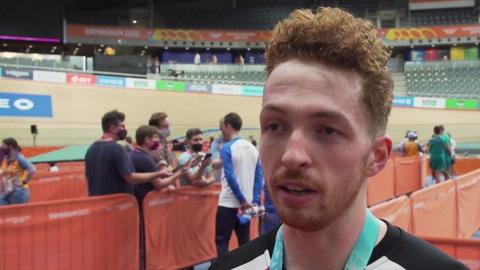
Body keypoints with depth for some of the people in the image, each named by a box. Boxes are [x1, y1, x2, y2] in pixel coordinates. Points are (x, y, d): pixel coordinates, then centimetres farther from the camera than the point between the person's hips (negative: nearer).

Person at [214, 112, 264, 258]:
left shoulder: (227, 148, -11)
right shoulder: (252, 147, 7)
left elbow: (230, 176, -18)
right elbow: (259, 175, 5)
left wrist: (243, 200, -14)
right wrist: (254, 201, 2)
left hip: (229, 202, -6)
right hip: (247, 202, 6)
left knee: (221, 240, 2)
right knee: (244, 240, 12)